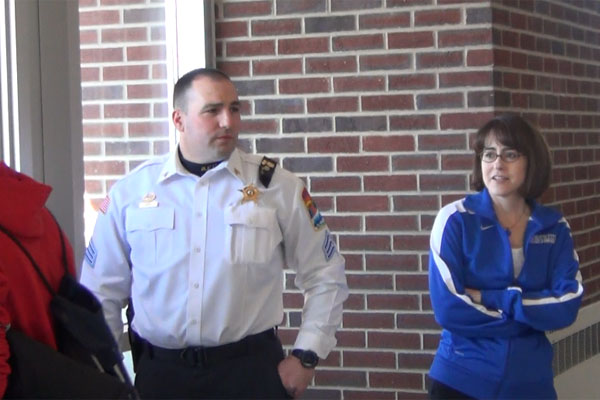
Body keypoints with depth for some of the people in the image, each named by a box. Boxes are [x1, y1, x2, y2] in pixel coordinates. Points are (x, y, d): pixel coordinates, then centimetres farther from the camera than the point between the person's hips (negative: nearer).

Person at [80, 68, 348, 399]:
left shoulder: (278, 187, 0)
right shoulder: (130, 193, 1)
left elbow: (325, 277, 7)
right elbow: (102, 292, 7)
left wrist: (306, 357, 1)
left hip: (251, 369, -1)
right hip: (160, 371, 1)